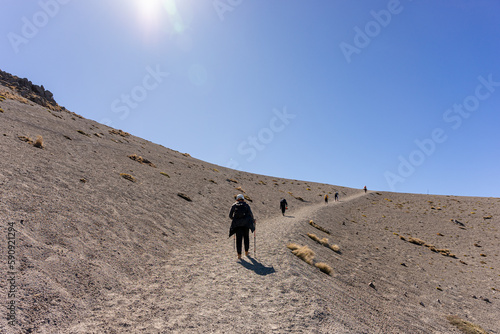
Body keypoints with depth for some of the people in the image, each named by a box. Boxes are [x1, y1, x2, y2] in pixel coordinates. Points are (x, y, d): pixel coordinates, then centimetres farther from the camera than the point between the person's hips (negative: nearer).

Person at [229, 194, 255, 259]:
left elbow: (230, 215, 8)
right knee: (246, 237, 18)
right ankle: (246, 252, 25)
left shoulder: (234, 205, 9)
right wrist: (253, 220, 15)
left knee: (239, 238, 3)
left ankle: (239, 254, -4)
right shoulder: (246, 205, 7)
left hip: (237, 224, 0)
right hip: (246, 223, 0)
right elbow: (250, 214, -2)